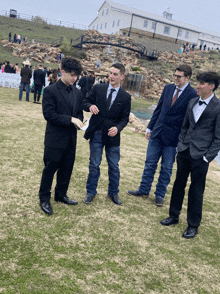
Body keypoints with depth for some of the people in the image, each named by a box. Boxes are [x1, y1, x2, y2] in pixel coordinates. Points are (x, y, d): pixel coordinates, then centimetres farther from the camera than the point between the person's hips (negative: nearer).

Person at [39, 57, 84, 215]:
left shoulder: (77, 92, 9)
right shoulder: (50, 91, -10)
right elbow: (49, 114, -17)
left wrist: (79, 121, -6)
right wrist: (70, 119, -21)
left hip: (71, 138, 6)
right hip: (55, 138, -6)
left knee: (67, 168, 15)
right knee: (50, 168, 5)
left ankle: (61, 194, 34)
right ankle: (44, 198, 21)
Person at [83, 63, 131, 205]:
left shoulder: (125, 97, 0)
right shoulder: (97, 88, 1)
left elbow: (124, 118, 0)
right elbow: (85, 103, 5)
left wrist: (117, 128, -18)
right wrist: (90, 106, -18)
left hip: (112, 135, 0)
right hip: (96, 133, 0)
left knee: (114, 166, 10)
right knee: (94, 165, 9)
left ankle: (113, 193, 29)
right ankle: (91, 192, 25)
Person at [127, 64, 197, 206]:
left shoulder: (192, 95, -11)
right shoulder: (168, 88, 6)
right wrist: (150, 127, 11)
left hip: (173, 137, -4)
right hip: (157, 132, 5)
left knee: (166, 168, 8)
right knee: (150, 163, 12)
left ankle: (160, 195, 24)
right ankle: (144, 190, 26)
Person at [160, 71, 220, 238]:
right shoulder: (193, 102, 9)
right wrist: (181, 145, 9)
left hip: (200, 156, -5)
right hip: (184, 151, 6)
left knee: (196, 191, 5)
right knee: (179, 184, 15)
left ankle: (193, 225, 22)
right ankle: (174, 216, 32)